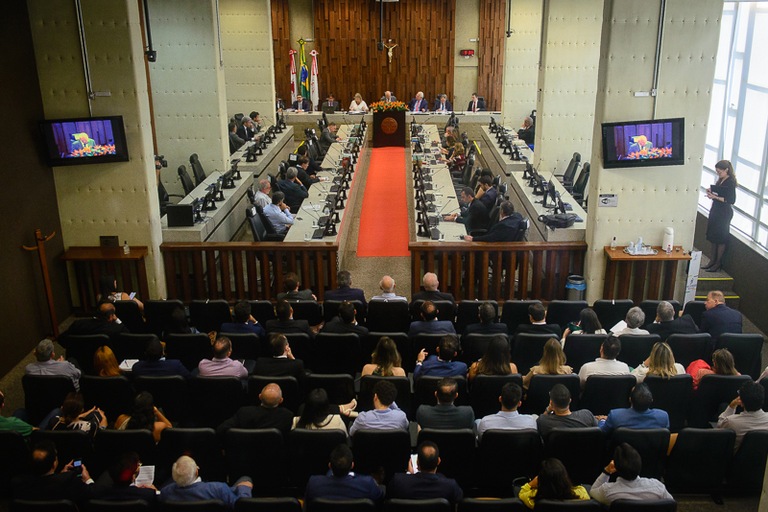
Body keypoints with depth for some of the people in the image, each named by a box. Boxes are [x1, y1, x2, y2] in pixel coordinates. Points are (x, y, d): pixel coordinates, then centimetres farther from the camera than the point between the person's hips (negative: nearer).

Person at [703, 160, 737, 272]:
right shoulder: (720, 180, 10)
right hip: (715, 210, 9)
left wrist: (715, 197, -22)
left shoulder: (730, 182, -14)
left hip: (724, 213, -9)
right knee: (713, 237, 12)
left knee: (720, 238, -1)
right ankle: (713, 261, 21)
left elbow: (731, 200, -18)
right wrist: (711, 191, 2)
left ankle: (718, 263, 7)